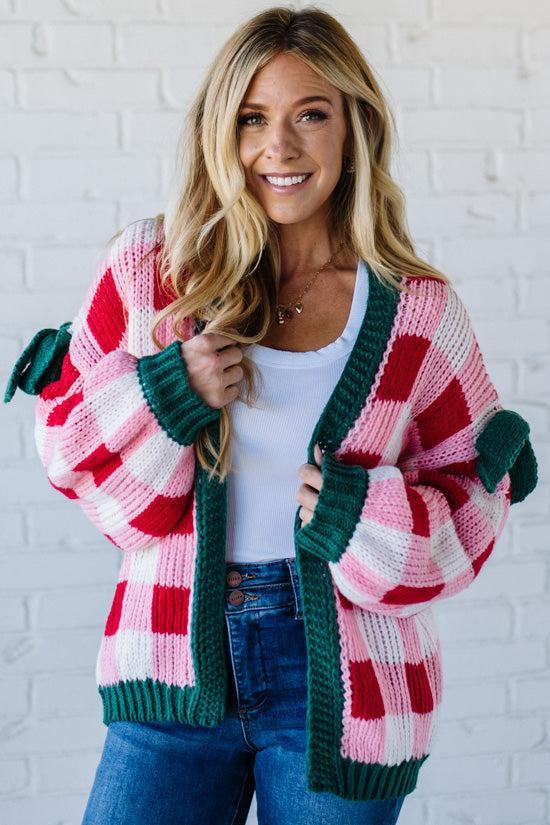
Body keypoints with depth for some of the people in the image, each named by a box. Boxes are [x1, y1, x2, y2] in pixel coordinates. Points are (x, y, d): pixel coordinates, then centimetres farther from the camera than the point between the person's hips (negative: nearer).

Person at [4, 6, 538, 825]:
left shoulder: (418, 311, -4)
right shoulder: (151, 267, -3)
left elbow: (473, 502, 2)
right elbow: (69, 444, 3)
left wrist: (369, 519, -17)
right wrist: (163, 398, -16)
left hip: (338, 686, 0)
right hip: (178, 661, 1)